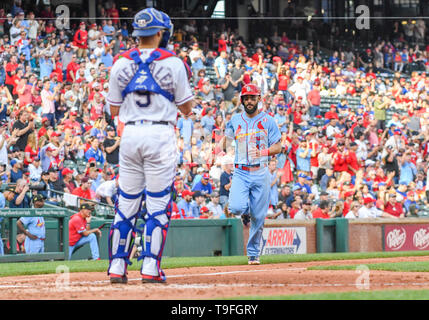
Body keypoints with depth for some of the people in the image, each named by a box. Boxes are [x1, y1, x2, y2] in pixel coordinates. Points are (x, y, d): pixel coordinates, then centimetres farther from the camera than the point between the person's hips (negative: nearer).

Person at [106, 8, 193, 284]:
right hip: (161, 134, -3)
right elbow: (186, 108, 2)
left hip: (130, 135, 3)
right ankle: (151, 268, -4)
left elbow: (114, 109, 10)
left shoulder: (121, 64, 5)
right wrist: (185, 83, 19)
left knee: (126, 202, 9)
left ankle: (117, 267, 5)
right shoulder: (172, 63, -3)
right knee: (158, 203, 1)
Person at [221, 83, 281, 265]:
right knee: (236, 207, -21)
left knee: (258, 217, 0)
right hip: (240, 173, 1)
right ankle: (246, 210, 18)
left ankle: (253, 253, 14)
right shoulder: (235, 120, 8)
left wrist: (263, 152, -18)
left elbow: (278, 147, 2)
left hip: (260, 173, -1)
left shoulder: (267, 121, 3)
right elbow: (226, 137, 22)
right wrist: (221, 149, 0)